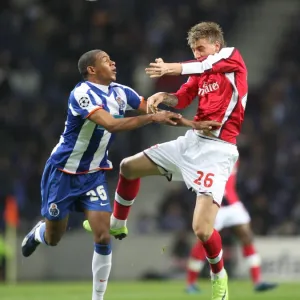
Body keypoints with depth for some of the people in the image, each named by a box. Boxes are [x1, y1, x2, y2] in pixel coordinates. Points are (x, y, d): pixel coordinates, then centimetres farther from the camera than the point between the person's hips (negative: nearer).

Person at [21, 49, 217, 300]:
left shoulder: (120, 92, -3)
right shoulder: (82, 94, -24)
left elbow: (158, 113, 0)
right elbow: (111, 124, -35)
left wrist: (192, 124, -11)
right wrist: (151, 118, -40)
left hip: (94, 174, 5)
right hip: (63, 173, -5)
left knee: (103, 237, -10)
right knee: (53, 239, 8)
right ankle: (39, 232, 45)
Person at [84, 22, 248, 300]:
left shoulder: (232, 57, -6)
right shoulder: (200, 73, 14)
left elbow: (205, 66, -24)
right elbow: (181, 100, 6)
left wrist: (170, 68, -37)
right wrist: (163, 96, -16)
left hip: (217, 151, -8)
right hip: (192, 140, 8)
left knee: (201, 228, -20)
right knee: (128, 166, 16)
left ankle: (218, 275, 9)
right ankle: (117, 225, 38)